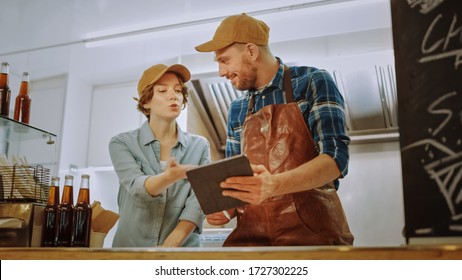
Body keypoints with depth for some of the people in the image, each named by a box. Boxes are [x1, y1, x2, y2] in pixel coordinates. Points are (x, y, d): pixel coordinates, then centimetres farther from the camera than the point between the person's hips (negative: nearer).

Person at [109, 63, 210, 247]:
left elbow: (198, 201, -4)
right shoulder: (122, 143, 1)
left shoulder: (200, 146, 5)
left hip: (182, 247, 1)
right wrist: (169, 177, -34)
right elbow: (137, 187, -14)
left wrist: (171, 245, -16)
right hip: (131, 245, -1)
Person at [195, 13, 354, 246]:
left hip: (312, 229, -4)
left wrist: (275, 185, -28)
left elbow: (336, 158, -12)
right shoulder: (237, 110, 14)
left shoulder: (313, 82, -1)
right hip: (252, 234, 5)